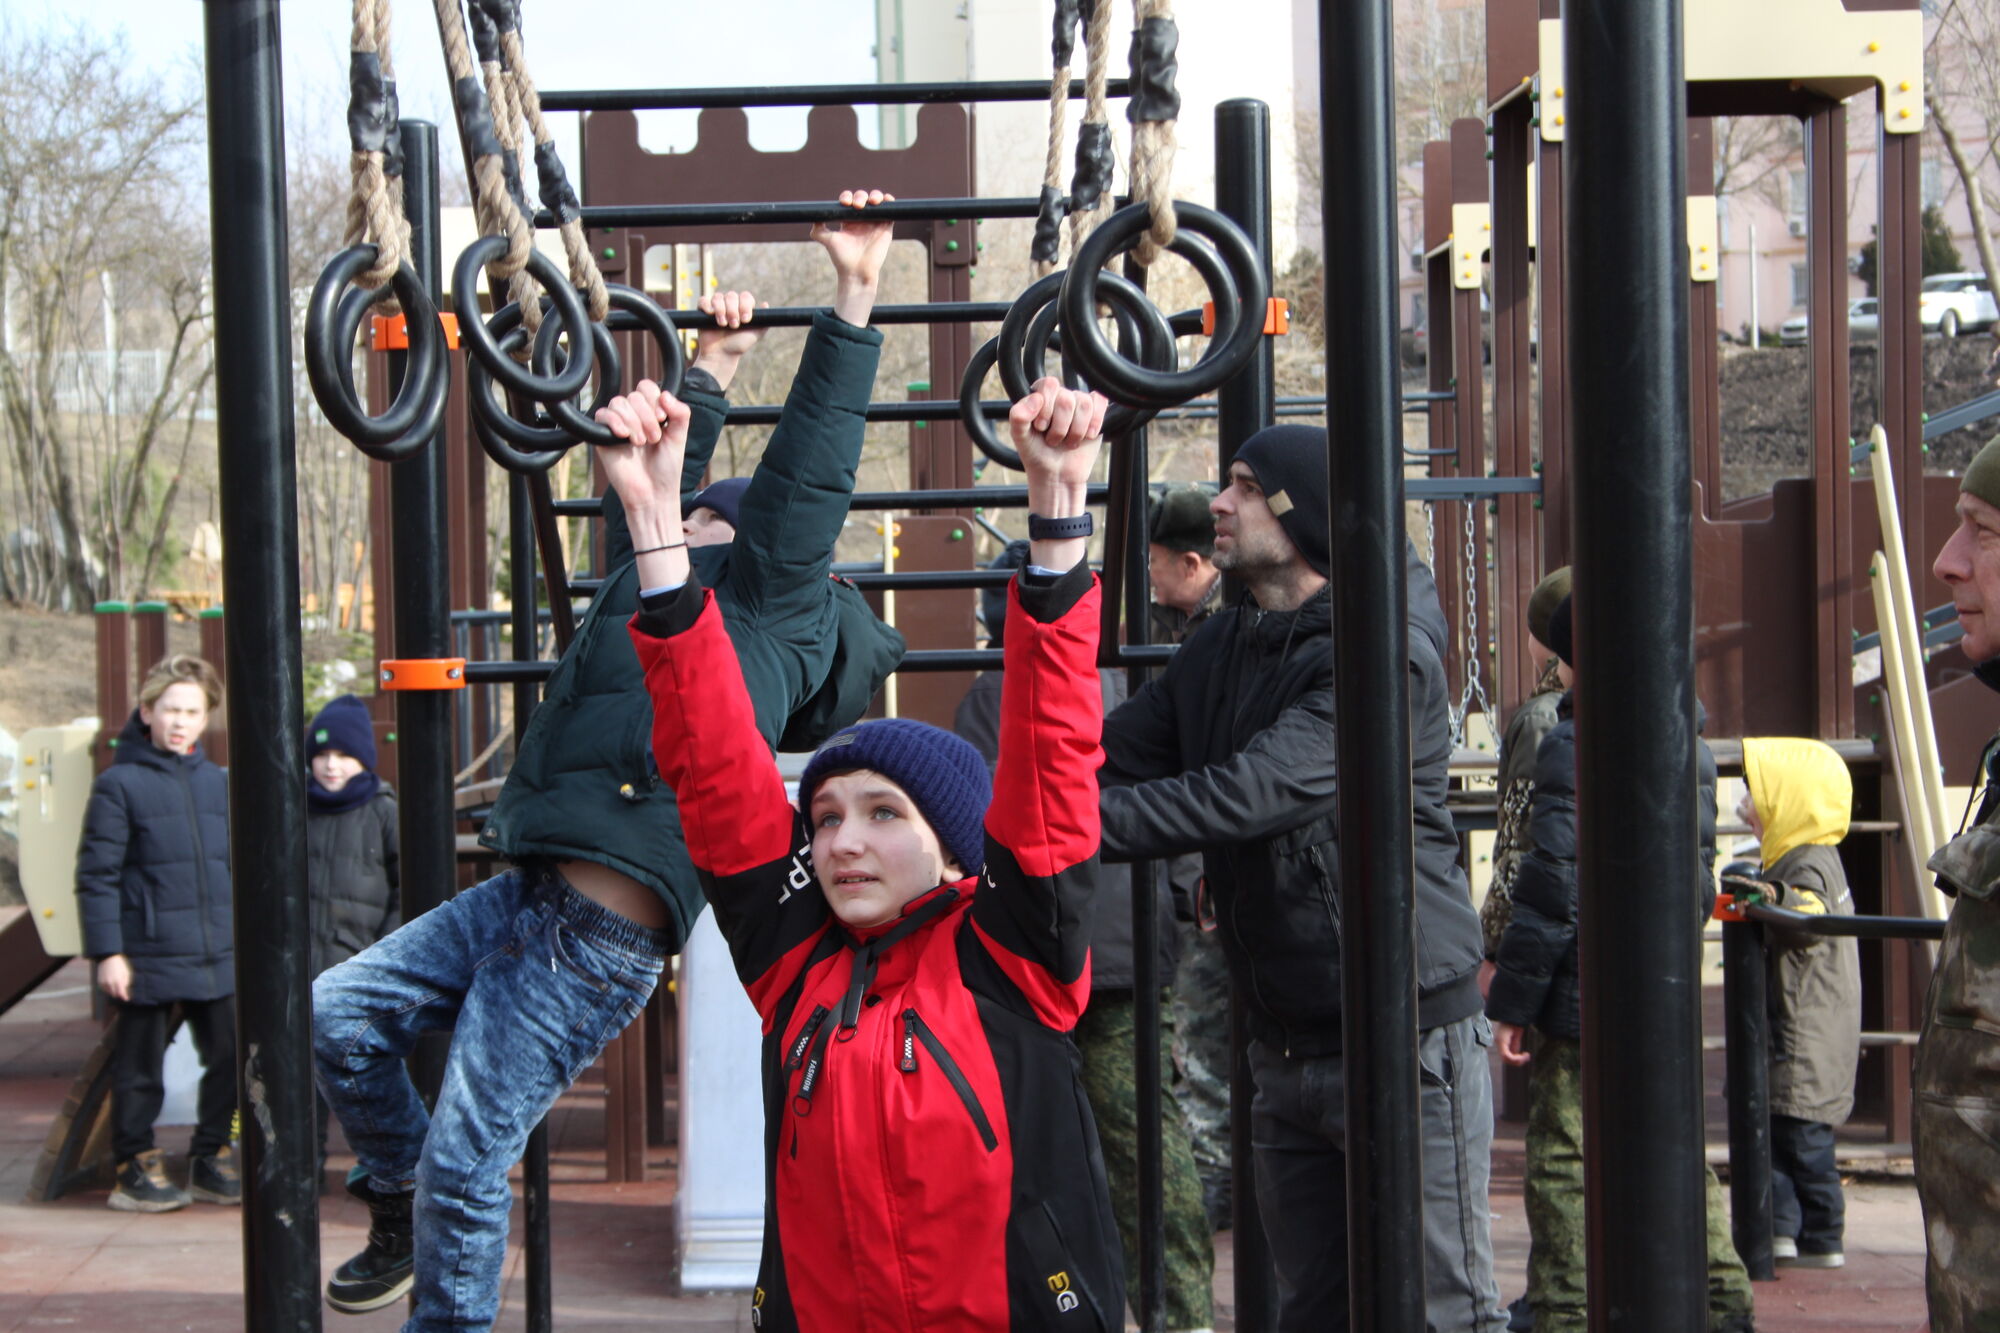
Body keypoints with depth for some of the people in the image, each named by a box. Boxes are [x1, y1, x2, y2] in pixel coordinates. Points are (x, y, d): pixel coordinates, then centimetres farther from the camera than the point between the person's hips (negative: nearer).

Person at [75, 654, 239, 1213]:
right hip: (147, 957, -5)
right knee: (140, 1069, 4)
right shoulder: (119, 784, -6)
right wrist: (107, 951, -12)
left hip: (217, 957, 5)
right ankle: (136, 1170, 17)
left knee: (229, 1060, 8)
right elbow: (96, 875, -7)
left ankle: (212, 1158, 23)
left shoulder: (217, 783, 10)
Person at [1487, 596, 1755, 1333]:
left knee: (1565, 1165, -2)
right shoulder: (1691, 746, 10)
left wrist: (1512, 1001, -12)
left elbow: (1552, 885, -17)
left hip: (1584, 996, -8)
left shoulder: (1573, 745, -14)